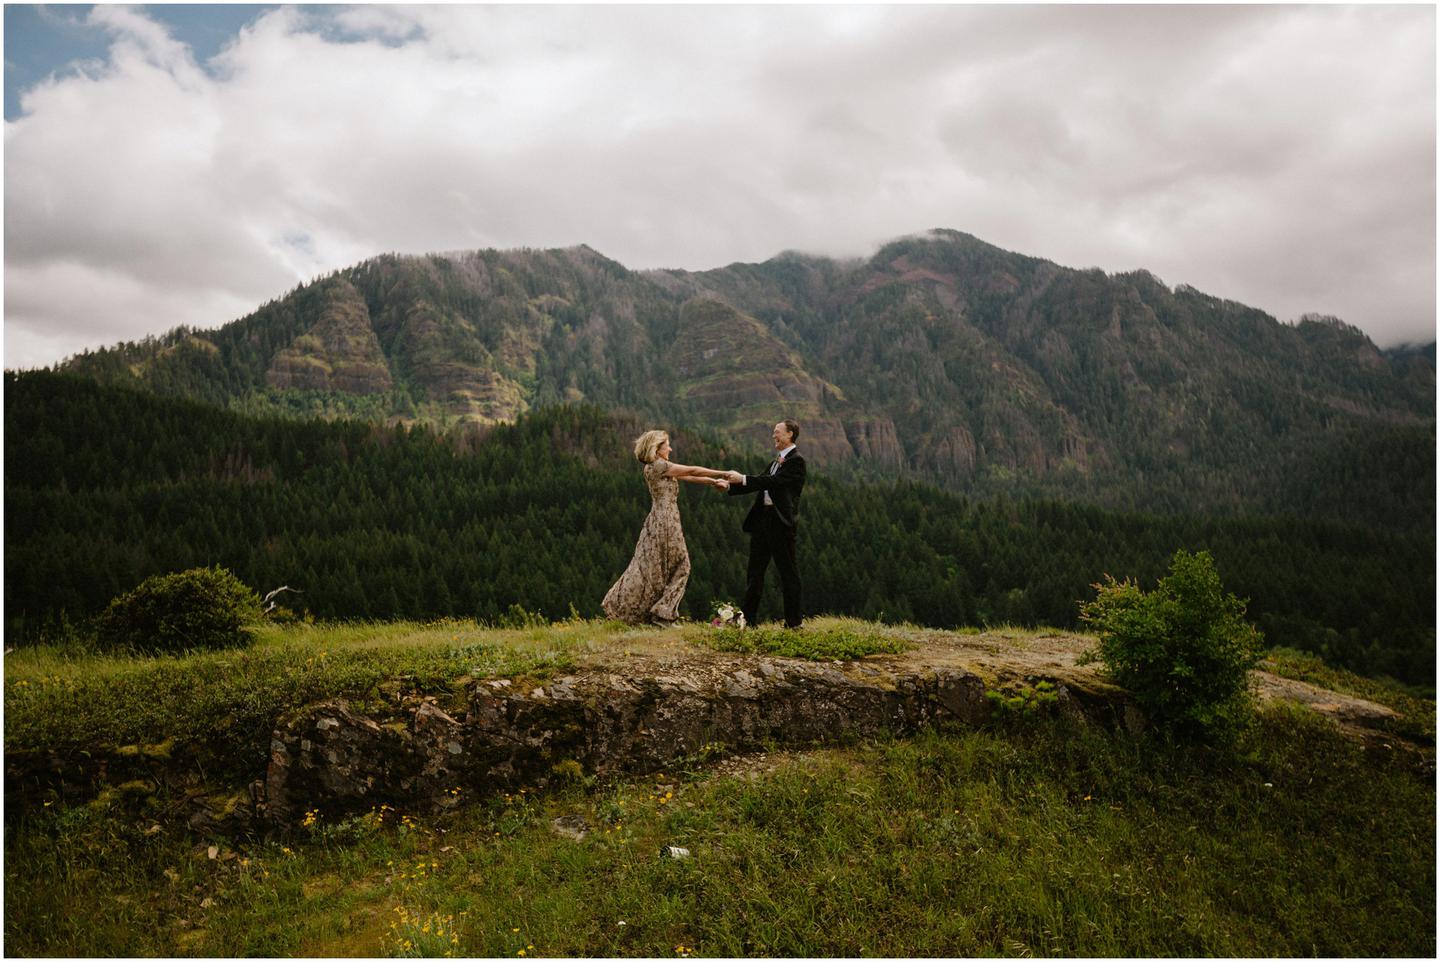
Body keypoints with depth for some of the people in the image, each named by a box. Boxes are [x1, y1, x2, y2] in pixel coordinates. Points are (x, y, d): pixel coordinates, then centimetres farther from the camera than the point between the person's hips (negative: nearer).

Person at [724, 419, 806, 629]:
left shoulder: (796, 460, -8)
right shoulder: (776, 461, 20)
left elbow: (774, 481, -19)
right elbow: (759, 484, 17)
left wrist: (743, 479, -19)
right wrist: (731, 485, 6)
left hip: (781, 521, -9)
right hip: (763, 517, 9)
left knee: (788, 571, -1)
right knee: (754, 570, 10)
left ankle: (793, 621, 5)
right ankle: (748, 617, 15)